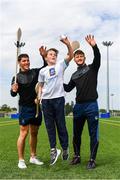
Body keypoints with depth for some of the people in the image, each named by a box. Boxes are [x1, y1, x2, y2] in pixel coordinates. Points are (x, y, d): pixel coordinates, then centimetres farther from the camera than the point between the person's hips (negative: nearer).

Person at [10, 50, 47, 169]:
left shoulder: (35, 72, 8)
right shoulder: (17, 77, -1)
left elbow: (46, 66, 20)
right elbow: (13, 94, -5)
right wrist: (13, 90, -28)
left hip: (37, 107, 4)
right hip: (25, 107, -4)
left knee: (34, 133, 11)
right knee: (24, 133, -9)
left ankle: (33, 157, 21)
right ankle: (21, 160, -2)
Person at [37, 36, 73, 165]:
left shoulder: (60, 65, 7)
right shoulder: (42, 71, 12)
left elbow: (71, 55, -5)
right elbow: (41, 86, 17)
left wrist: (68, 44, -19)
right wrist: (39, 96, 2)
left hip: (58, 98, -2)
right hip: (46, 100, 3)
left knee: (61, 125, 3)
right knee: (49, 126, 4)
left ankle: (65, 149, 17)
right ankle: (53, 150, 11)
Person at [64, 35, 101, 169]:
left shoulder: (92, 68, 4)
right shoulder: (74, 75, 17)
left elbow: (97, 58, -15)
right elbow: (68, 88, 21)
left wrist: (94, 46, -31)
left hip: (91, 105, -5)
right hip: (78, 106, 5)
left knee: (93, 134, -1)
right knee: (76, 134, 11)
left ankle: (92, 160, 8)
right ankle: (77, 156, 26)